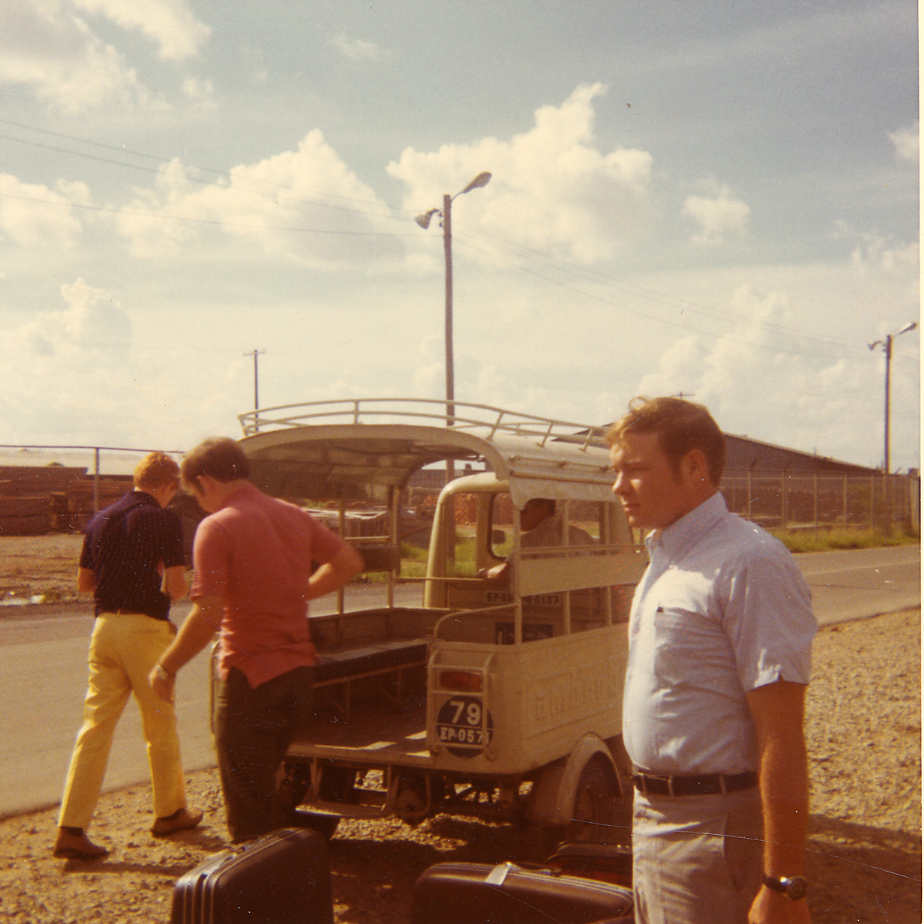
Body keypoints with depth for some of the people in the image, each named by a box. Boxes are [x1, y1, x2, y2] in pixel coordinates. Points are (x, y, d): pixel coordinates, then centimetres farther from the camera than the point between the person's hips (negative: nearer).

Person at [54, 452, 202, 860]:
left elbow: (83, 582, 16)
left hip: (105, 625, 5)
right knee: (160, 725, 10)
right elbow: (176, 585, -15)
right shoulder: (163, 520, -9)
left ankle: (71, 828, 1)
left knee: (95, 725, 5)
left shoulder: (101, 519, 10)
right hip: (146, 627, -5)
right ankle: (170, 812, 25)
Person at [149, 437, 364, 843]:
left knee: (249, 814, 5)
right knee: (265, 792, 24)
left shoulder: (217, 527, -15)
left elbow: (208, 616, -22)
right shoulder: (293, 515, 7)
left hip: (250, 679, -7)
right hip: (297, 675, 7)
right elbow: (349, 562, 14)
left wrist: (166, 668, -8)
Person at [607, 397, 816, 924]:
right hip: (655, 821, 9)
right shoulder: (666, 560, 10)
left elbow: (782, 738, -23)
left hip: (713, 832, -9)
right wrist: (650, 811, 19)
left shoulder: (748, 564, -20)